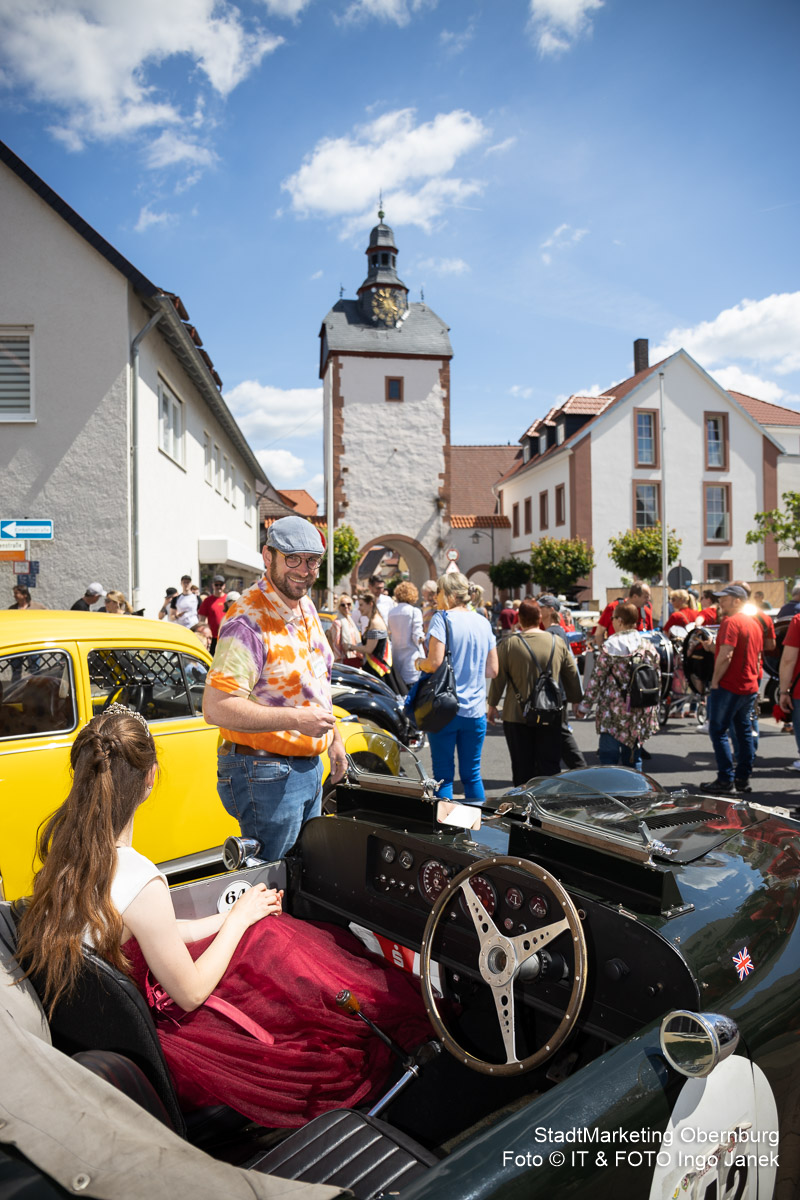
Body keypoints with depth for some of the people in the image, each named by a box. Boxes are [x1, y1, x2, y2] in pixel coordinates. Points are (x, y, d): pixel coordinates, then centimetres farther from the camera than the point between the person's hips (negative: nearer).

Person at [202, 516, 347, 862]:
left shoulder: (306, 607, 8)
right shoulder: (248, 622, -22)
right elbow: (216, 708, -28)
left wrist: (333, 738, 20)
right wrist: (295, 719, -29)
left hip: (309, 766, 9)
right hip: (266, 775, -9)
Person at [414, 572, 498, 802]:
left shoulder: (443, 618, -8)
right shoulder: (483, 622, 9)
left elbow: (435, 663, -18)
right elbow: (492, 670, 11)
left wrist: (419, 663, 3)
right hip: (475, 710, 5)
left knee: (443, 775, 3)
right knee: (472, 775, 14)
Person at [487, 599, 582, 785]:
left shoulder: (508, 644, -6)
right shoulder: (558, 642, 2)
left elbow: (498, 677, -2)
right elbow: (572, 676, 9)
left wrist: (492, 704, 10)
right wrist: (576, 701, 23)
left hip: (517, 715, -1)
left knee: (522, 767, 8)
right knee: (549, 765, 8)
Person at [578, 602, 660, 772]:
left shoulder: (609, 646, -11)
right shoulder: (648, 646, 4)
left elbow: (596, 679, -8)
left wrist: (585, 704, 3)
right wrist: (653, 710, 21)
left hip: (613, 713, -5)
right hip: (640, 712, 5)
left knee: (609, 758, 1)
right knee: (633, 756, 16)